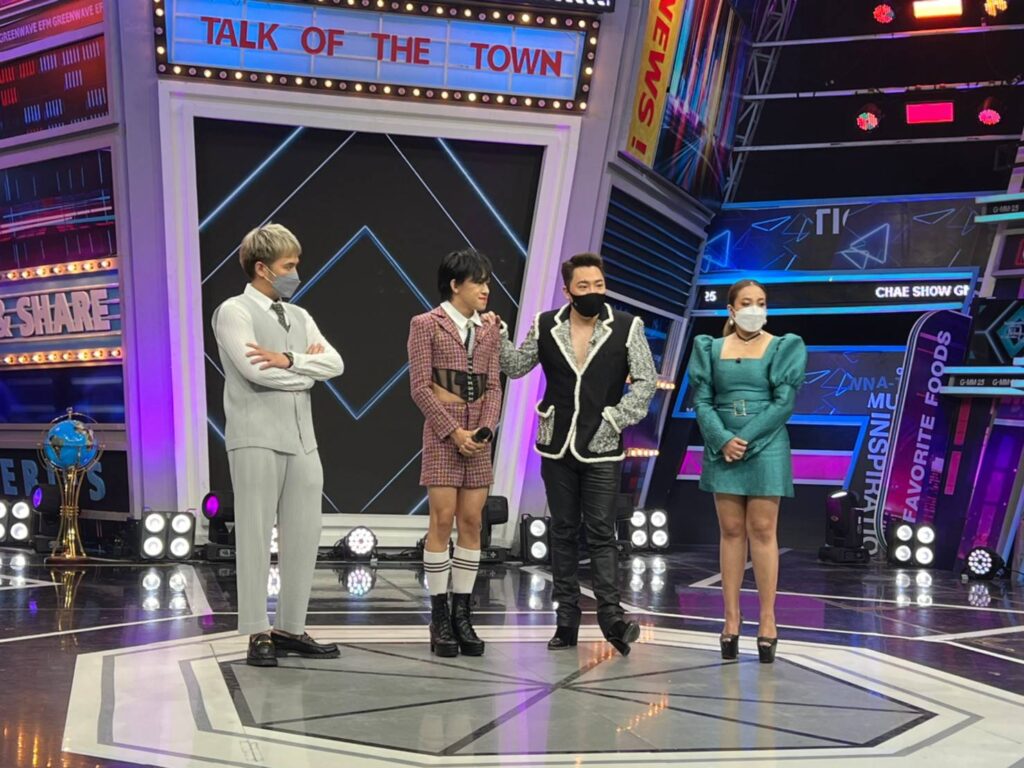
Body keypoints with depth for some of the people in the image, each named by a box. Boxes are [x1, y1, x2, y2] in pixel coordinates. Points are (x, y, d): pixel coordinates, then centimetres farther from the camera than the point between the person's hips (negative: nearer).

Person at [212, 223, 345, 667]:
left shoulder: (299, 317, 18)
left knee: (304, 538, 7)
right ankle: (258, 635, 3)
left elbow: (334, 364, 3)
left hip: (302, 439, 7)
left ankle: (291, 629, 15)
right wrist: (308, 366, -1)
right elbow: (256, 371, -16)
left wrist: (289, 360, -13)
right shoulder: (235, 312, -2)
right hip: (257, 439, -7)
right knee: (256, 536, -2)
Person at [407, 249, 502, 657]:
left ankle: (462, 614, 8)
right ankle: (439, 617, 1)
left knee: (472, 522, 3)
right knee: (442, 521, -6)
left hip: (479, 436, 5)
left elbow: (494, 386, 9)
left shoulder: (488, 331, 13)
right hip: (442, 433, -5)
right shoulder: (426, 325, -2)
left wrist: (486, 429, -8)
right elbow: (420, 386, -8)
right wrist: (454, 431, -13)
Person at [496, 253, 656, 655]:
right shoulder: (545, 326, 4)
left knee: (601, 532, -5)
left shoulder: (626, 327, -3)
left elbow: (646, 381, -1)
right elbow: (516, 366, 13)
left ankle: (610, 614, -3)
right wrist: (498, 335, -2)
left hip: (602, 449, -3)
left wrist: (615, 419, -9)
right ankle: (567, 619, 12)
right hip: (557, 448, 3)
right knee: (563, 532, 7)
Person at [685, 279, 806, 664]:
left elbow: (784, 402, -5)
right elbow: (702, 401, 3)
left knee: (762, 531, -2)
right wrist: (723, 440, -12)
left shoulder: (783, 348, 3)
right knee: (731, 531, 4)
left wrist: (746, 439, -12)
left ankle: (767, 619, 1)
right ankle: (731, 617, 8)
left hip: (766, 448, -2)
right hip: (722, 449, 2)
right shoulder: (711, 349, 9)